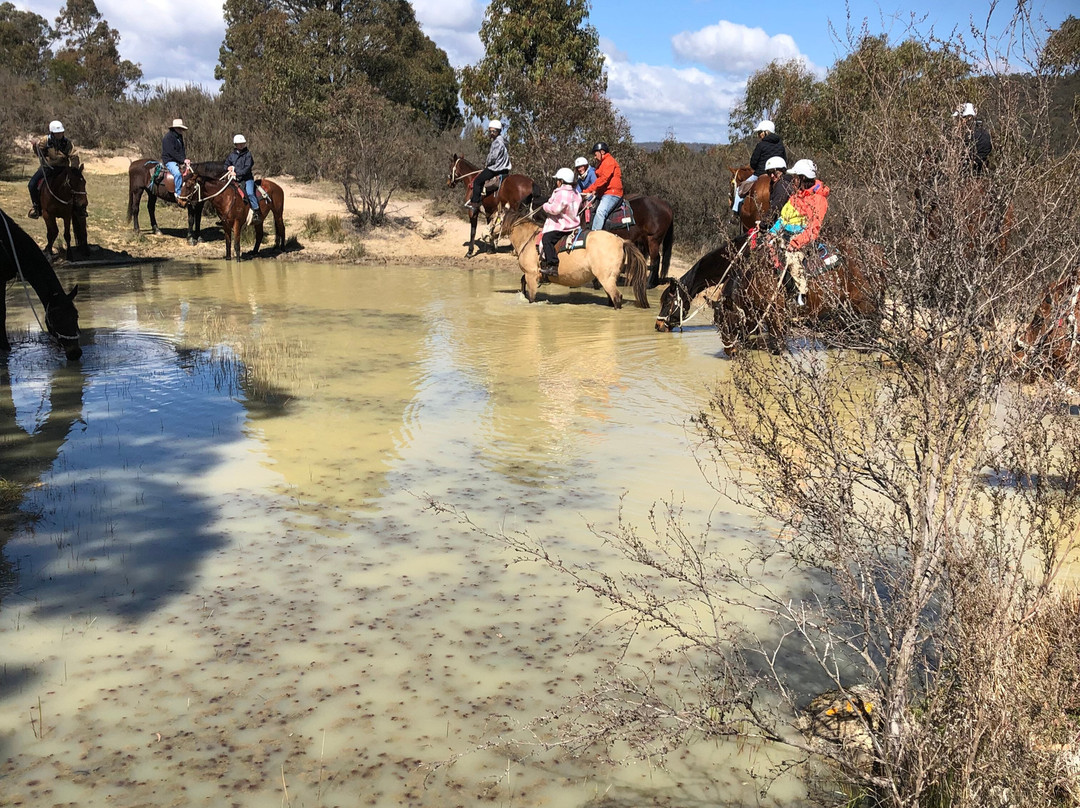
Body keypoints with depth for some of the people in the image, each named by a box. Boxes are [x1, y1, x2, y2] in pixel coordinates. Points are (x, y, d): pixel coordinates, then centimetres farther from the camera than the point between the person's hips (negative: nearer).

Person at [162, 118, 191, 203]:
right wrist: (183, 160, -23)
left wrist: (185, 160, -4)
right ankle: (178, 194, -29)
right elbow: (172, 152, -20)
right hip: (169, 160, -9)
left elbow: (182, 150, 15)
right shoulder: (168, 137, -13)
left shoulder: (179, 137, 15)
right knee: (177, 173, -33)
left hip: (179, 161, 9)